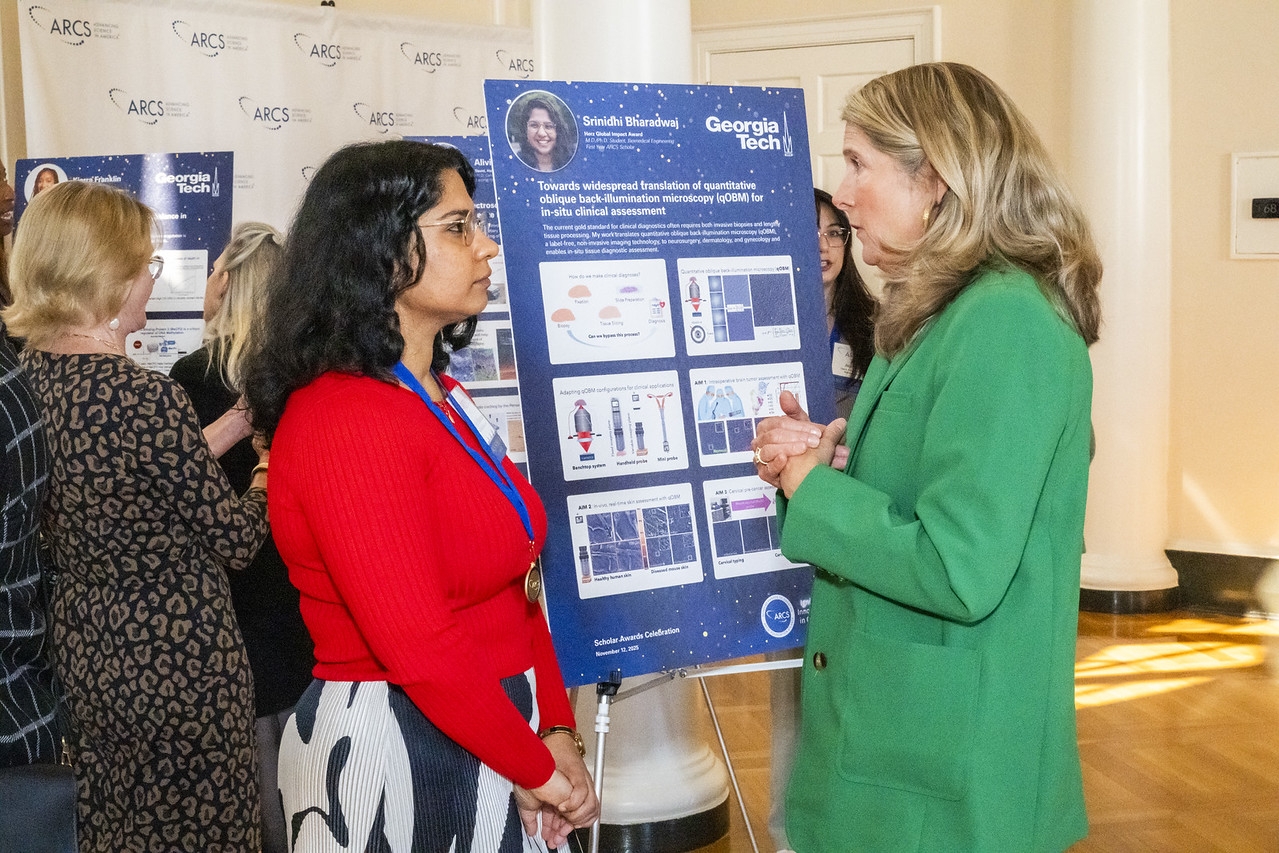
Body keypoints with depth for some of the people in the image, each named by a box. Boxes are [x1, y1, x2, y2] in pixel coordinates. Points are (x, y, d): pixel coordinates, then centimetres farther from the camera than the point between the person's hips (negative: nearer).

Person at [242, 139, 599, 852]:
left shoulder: (443, 398, 9)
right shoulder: (344, 421, -21)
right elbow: (421, 650, -26)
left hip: (489, 740, 9)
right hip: (398, 763, -8)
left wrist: (557, 732, -2)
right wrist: (537, 772, -15)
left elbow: (517, 583, 8)